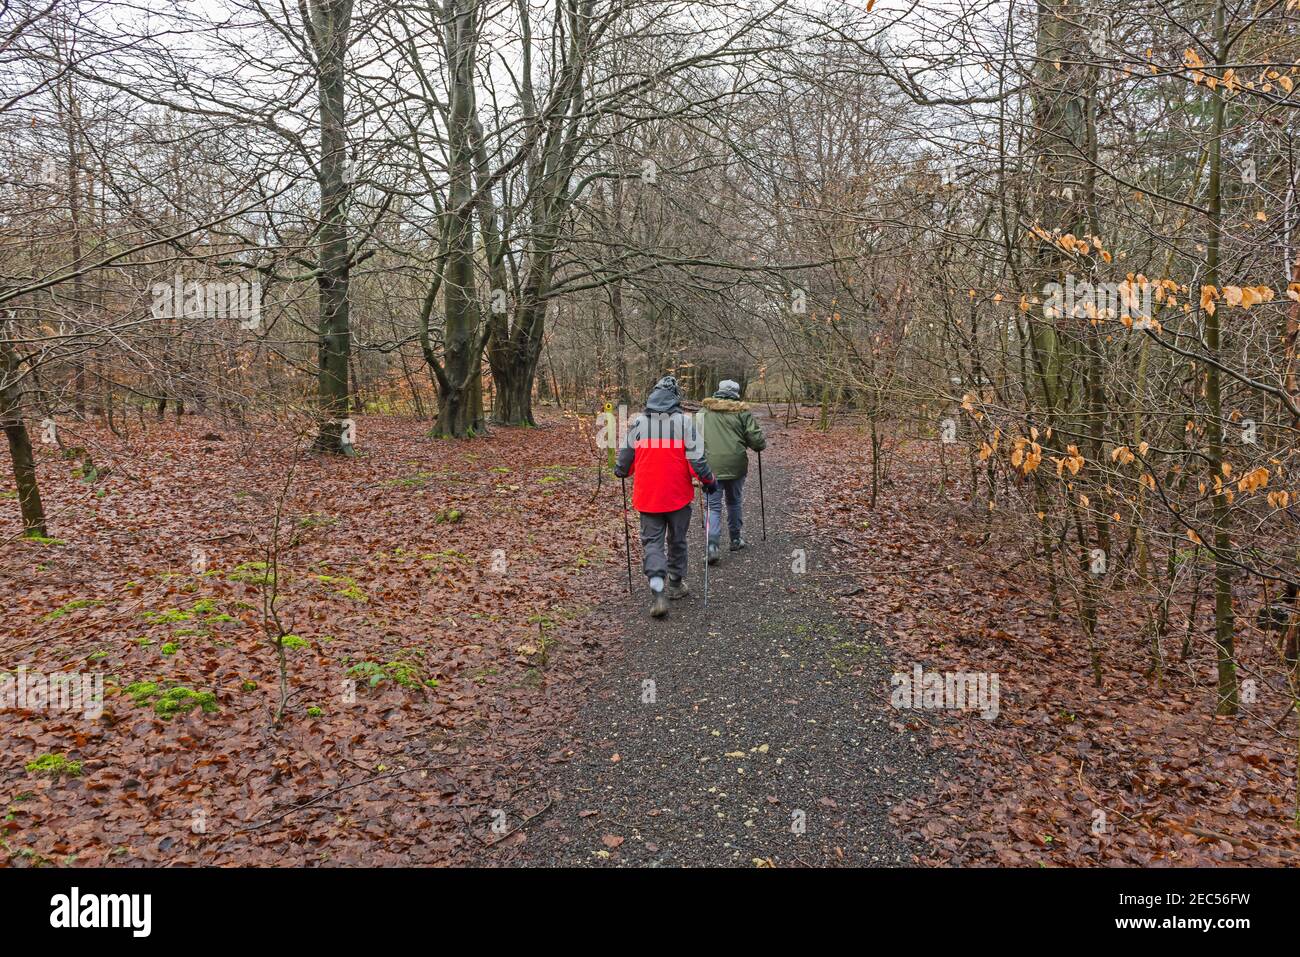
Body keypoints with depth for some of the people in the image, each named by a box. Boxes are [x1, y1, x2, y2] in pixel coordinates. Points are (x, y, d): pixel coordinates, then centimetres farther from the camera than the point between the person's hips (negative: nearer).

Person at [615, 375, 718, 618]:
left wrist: (620, 471, 26)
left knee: (652, 541, 6)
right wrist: (708, 480, 5)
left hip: (647, 496, 1)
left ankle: (658, 591, -13)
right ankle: (675, 584, 31)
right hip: (678, 495, -1)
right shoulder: (684, 421, -9)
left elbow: (624, 458, 5)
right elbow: (696, 458, -10)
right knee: (677, 540, 17)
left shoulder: (637, 423, -2)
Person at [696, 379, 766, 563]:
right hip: (736, 466, 0)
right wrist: (761, 444, 18)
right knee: (735, 503, 19)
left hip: (711, 467, 0)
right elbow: (758, 441, -4)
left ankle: (713, 545, -12)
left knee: (713, 506, 2)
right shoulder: (743, 413, 0)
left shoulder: (703, 412, 3)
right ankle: (736, 539, 30)